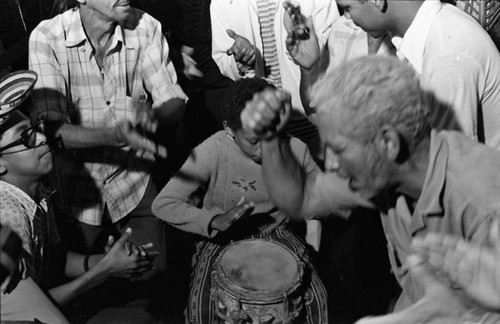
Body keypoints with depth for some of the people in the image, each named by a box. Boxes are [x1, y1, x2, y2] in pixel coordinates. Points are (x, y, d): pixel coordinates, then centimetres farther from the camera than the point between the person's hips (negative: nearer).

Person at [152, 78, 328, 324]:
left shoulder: (294, 149, -14)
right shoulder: (209, 153, -22)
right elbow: (163, 205, -20)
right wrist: (214, 220, -33)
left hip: (276, 235, 2)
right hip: (222, 240, -2)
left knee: (314, 300, -17)